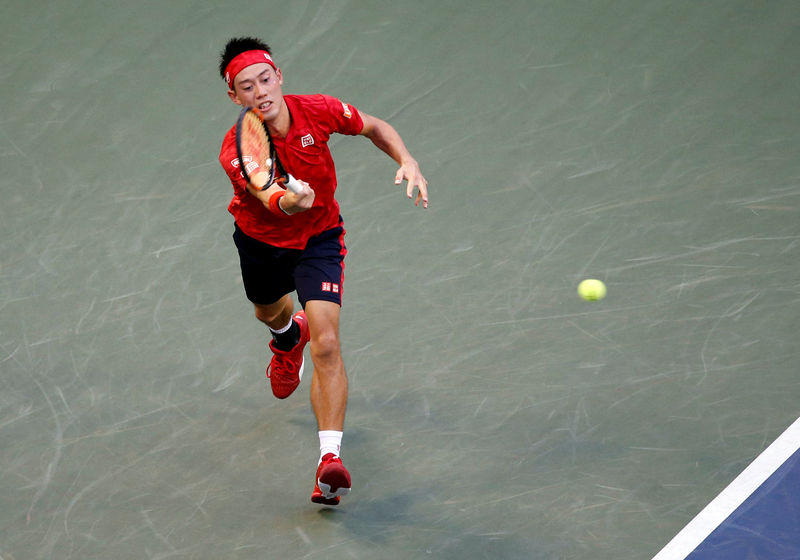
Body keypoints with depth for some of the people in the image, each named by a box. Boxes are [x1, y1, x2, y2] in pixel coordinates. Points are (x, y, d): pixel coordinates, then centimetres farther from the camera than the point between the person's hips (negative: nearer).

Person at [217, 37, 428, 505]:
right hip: (262, 241, 2)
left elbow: (376, 128, -4)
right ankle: (288, 335, 73)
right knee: (269, 312, 33)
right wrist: (287, 202, -77)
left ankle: (330, 457, -21)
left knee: (326, 345, -20)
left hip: (319, 236, -1)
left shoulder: (317, 111, -25)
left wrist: (407, 160, -22)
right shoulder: (237, 150, -32)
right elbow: (266, 196, -53)